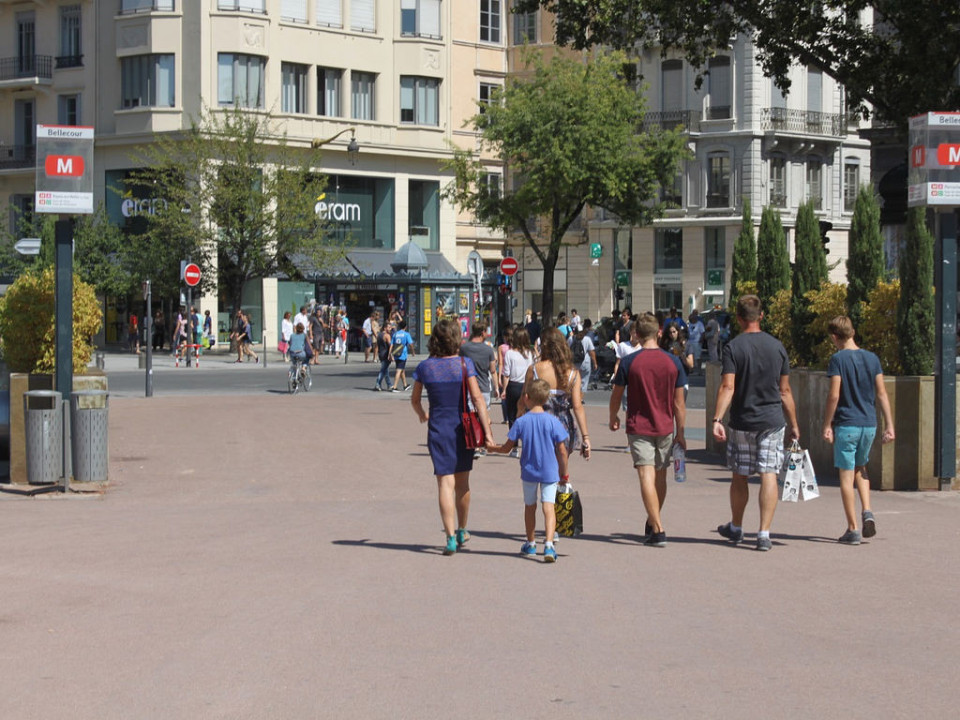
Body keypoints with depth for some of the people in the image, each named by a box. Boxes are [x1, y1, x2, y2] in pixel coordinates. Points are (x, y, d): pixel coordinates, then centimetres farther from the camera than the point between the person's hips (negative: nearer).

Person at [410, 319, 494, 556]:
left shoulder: (425, 367, -1)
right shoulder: (464, 364, -7)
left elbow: (414, 399, 11)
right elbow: (477, 398, -12)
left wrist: (422, 415, 33)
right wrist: (487, 431, -12)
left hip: (438, 429, 0)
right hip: (462, 427, 0)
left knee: (445, 483, -1)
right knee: (462, 483, 16)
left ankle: (451, 537, -10)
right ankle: (461, 531, 31)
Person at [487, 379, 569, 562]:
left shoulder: (521, 422, -6)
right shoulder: (552, 421, -8)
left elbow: (507, 448, 0)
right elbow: (562, 451, -5)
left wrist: (493, 448, 20)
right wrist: (564, 473, 7)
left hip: (529, 471, 1)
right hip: (550, 472, -1)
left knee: (530, 507, 17)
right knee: (549, 507, -5)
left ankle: (530, 545, 31)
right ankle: (549, 545, -22)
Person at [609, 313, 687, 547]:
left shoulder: (629, 362, -8)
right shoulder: (673, 361, -2)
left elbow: (616, 395, 2)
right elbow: (679, 402, 1)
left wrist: (613, 418, 21)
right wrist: (680, 433, 8)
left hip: (639, 428, -3)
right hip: (665, 428, 3)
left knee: (647, 476, -7)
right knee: (660, 477, 17)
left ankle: (658, 530, -17)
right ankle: (652, 524, 33)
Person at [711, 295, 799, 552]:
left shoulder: (733, 347, -7)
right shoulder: (777, 346, 3)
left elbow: (727, 387, -17)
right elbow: (785, 390, 6)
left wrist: (717, 419, -21)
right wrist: (793, 424, 13)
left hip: (742, 422, -1)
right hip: (773, 421, 1)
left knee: (739, 477, 12)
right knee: (768, 476, -1)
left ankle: (736, 528, 28)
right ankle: (764, 534, -8)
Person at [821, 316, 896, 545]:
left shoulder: (838, 359, -9)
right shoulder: (872, 358, 5)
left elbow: (834, 396, -14)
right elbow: (881, 394, 5)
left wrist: (827, 425, -7)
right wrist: (889, 426, 7)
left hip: (846, 425, -5)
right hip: (869, 423, 5)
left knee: (847, 476, 1)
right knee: (860, 468, 24)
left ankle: (852, 530, 1)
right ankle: (867, 512, 6)